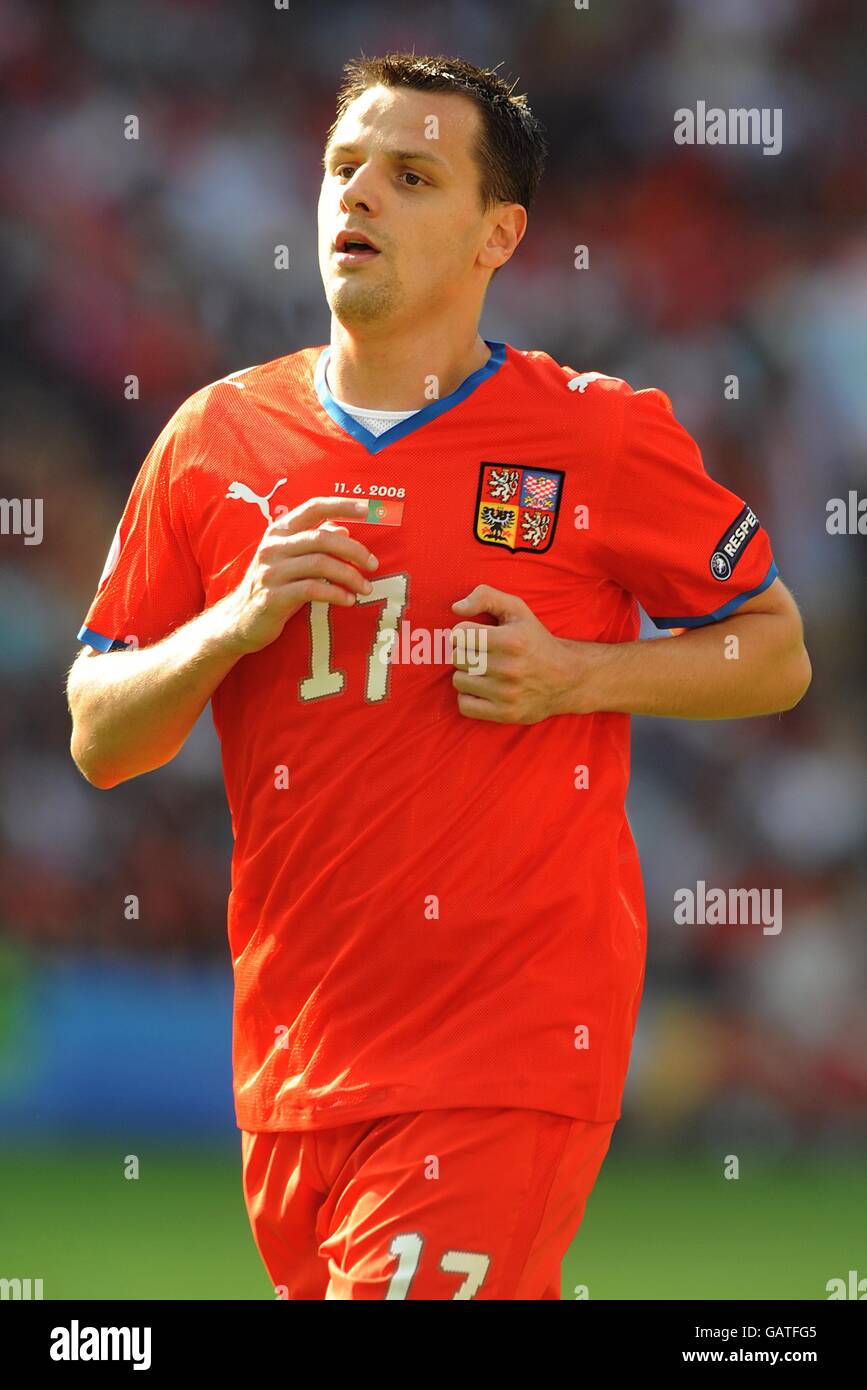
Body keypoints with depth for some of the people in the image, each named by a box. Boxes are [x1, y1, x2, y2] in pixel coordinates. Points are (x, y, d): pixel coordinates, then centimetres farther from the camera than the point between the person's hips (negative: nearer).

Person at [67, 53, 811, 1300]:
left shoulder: (603, 437, -1)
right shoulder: (217, 440, 7)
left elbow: (775, 656, 8)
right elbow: (98, 742, 10)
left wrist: (578, 675, -8)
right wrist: (239, 620, -8)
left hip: (512, 1060, -4)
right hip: (297, 1049, 4)